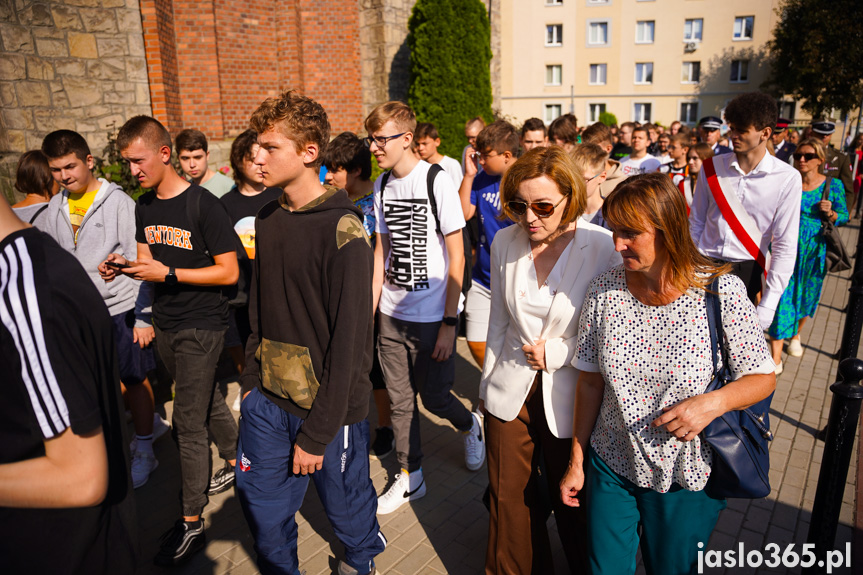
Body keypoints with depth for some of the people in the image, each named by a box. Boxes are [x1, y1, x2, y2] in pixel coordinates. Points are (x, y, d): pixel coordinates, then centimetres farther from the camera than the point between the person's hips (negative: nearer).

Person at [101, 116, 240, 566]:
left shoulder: (203, 205, -15)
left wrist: (168, 273, -21)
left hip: (201, 325, -7)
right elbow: (148, 260, 17)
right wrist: (123, 267, -5)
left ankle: (191, 524, 7)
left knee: (188, 423, -4)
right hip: (165, 324, 7)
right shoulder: (144, 206, 8)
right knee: (206, 399, 20)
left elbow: (229, 273, -16)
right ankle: (236, 463, 42)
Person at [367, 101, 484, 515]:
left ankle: (470, 426, 39)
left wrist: (449, 323, -13)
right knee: (400, 400, 12)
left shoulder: (437, 183, -13)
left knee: (434, 396, 5)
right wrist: (369, 310, 8)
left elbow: (456, 256, -11)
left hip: (432, 316, -5)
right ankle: (410, 477, 29)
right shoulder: (382, 186, 5)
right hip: (392, 314, 5)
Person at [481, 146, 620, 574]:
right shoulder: (505, 242, -2)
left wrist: (557, 353, -16)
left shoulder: (606, 248, -16)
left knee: (573, 506, 15)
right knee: (508, 499, 17)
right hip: (510, 392, 4)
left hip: (569, 398, -3)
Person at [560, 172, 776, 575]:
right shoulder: (603, 290, -9)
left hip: (686, 479, -2)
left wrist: (714, 402, -27)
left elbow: (763, 378, -6)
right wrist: (577, 461, 3)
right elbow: (590, 382, -1)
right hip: (610, 467, 2)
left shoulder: (722, 291, -17)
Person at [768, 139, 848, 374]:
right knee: (783, 296, -6)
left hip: (814, 250, 2)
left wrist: (830, 213, -17)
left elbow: (844, 217, 3)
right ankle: (775, 357, -5)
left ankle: (795, 334, 46)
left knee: (806, 295, 18)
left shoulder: (833, 185, -3)